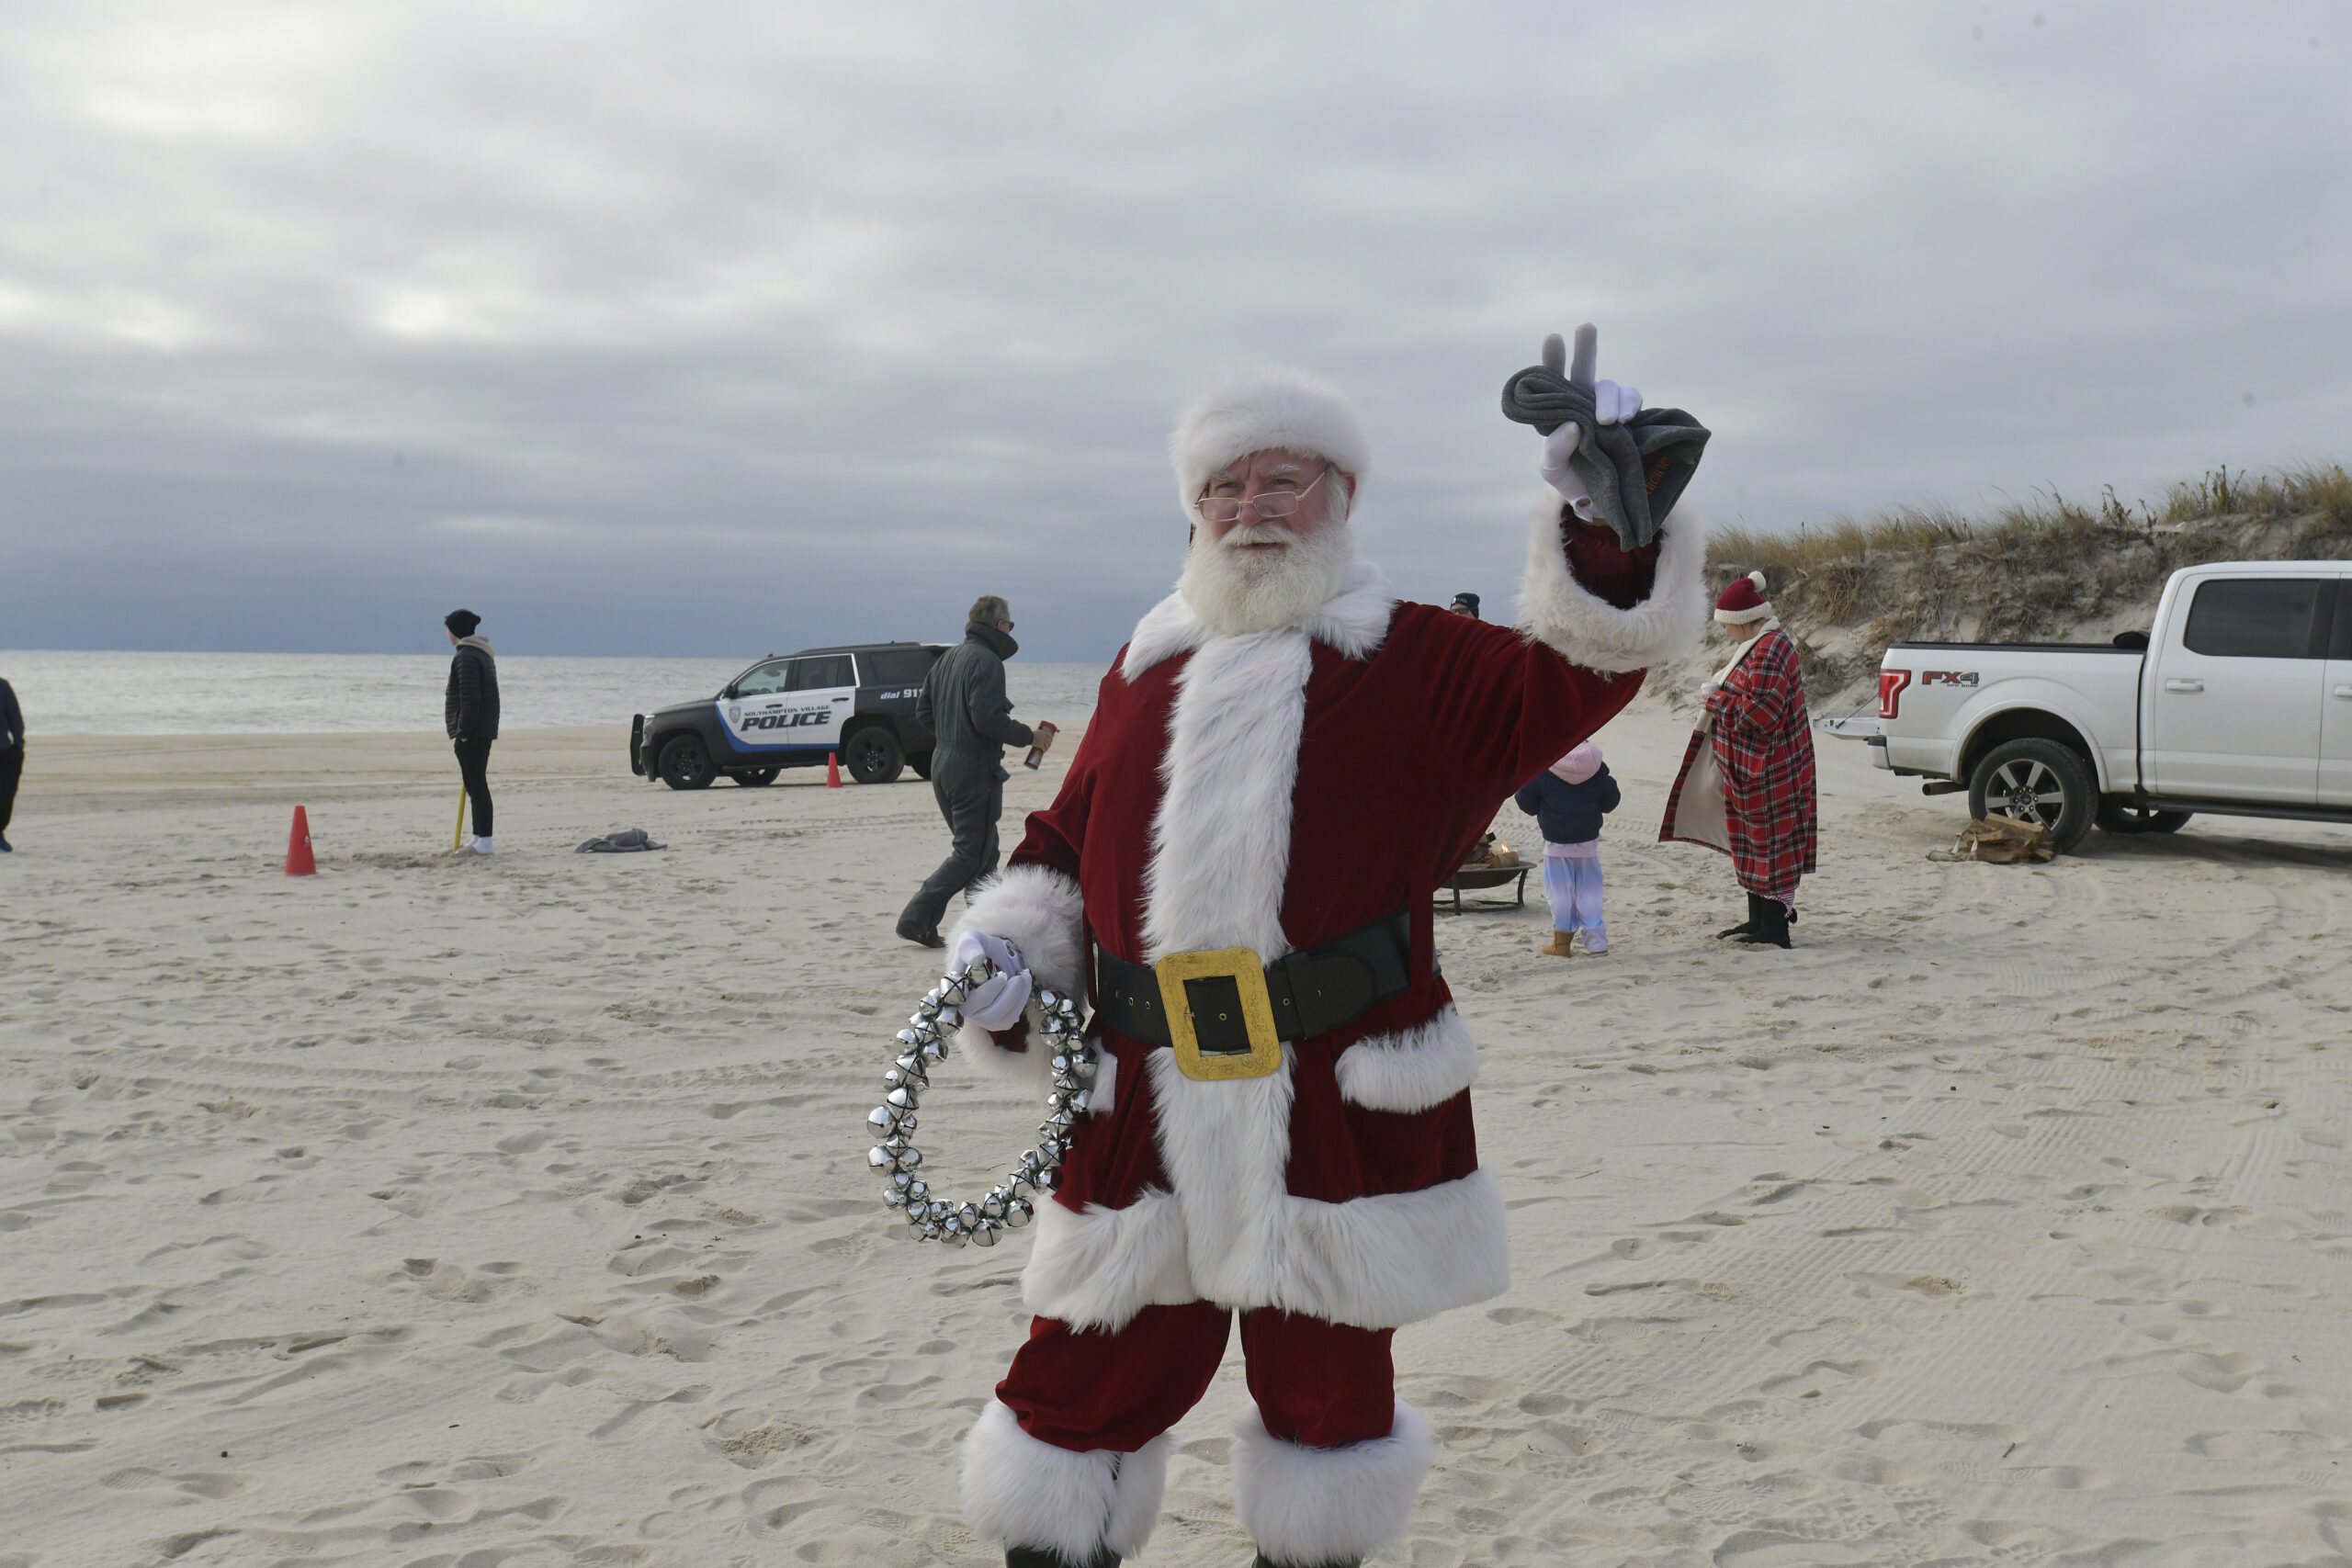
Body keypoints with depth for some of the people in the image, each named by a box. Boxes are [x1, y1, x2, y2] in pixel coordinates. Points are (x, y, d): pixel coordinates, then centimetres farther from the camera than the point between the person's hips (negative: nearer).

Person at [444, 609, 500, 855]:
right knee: (477, 784, 16)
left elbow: (470, 699, -22)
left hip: (470, 732, -10)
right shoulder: (484, 654, 17)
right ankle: (479, 837, 22)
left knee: (475, 784, -8)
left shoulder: (465, 657, -15)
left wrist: (463, 731, -19)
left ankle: (484, 841, -8)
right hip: (485, 730, 10)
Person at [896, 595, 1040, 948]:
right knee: (971, 854, -4)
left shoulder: (948, 657, 14)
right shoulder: (987, 660, -13)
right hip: (975, 769, -9)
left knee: (984, 850, 17)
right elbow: (987, 718, -23)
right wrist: (1028, 736, -11)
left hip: (943, 764, 9)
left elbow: (923, 712, 16)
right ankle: (916, 919, -10)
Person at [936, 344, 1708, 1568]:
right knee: (1078, 1376, 10)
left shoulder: (1410, 660, 2)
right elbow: (1067, 838, 19)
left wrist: (1607, 530, -21)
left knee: (1326, 1380, 15)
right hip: (1142, 1103, 3)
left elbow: (1555, 686, -12)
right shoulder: (1146, 668, 14)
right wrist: (1004, 945, 5)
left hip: (1339, 1110, -3)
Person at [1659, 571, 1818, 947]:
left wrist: (1718, 698, -15)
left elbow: (1759, 710, -27)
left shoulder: (1769, 651, -20)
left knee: (1769, 841, -6)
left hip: (1768, 772, -11)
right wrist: (1719, 693, 7)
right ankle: (1758, 920, 26)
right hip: (1749, 767, 11)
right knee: (1751, 840, 16)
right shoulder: (1759, 645, 13)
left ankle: (1774, 929, -1)